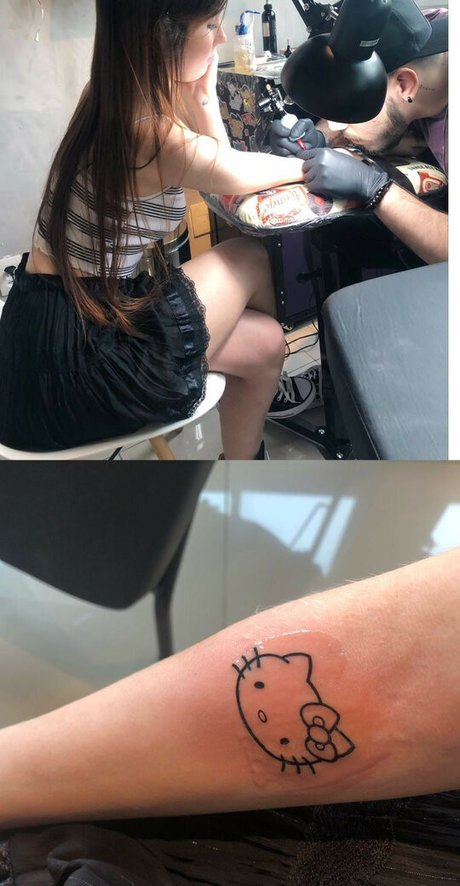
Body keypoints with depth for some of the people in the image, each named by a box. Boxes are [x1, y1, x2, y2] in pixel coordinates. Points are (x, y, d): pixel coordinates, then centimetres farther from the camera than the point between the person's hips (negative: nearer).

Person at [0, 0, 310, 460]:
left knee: (264, 341, 13)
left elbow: (216, 163, 14)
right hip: (71, 363, -8)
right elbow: (237, 176, -4)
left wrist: (202, 91, -1)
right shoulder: (154, 136, -24)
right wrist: (303, 164, 15)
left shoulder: (113, 94, 3)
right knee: (251, 258, 6)